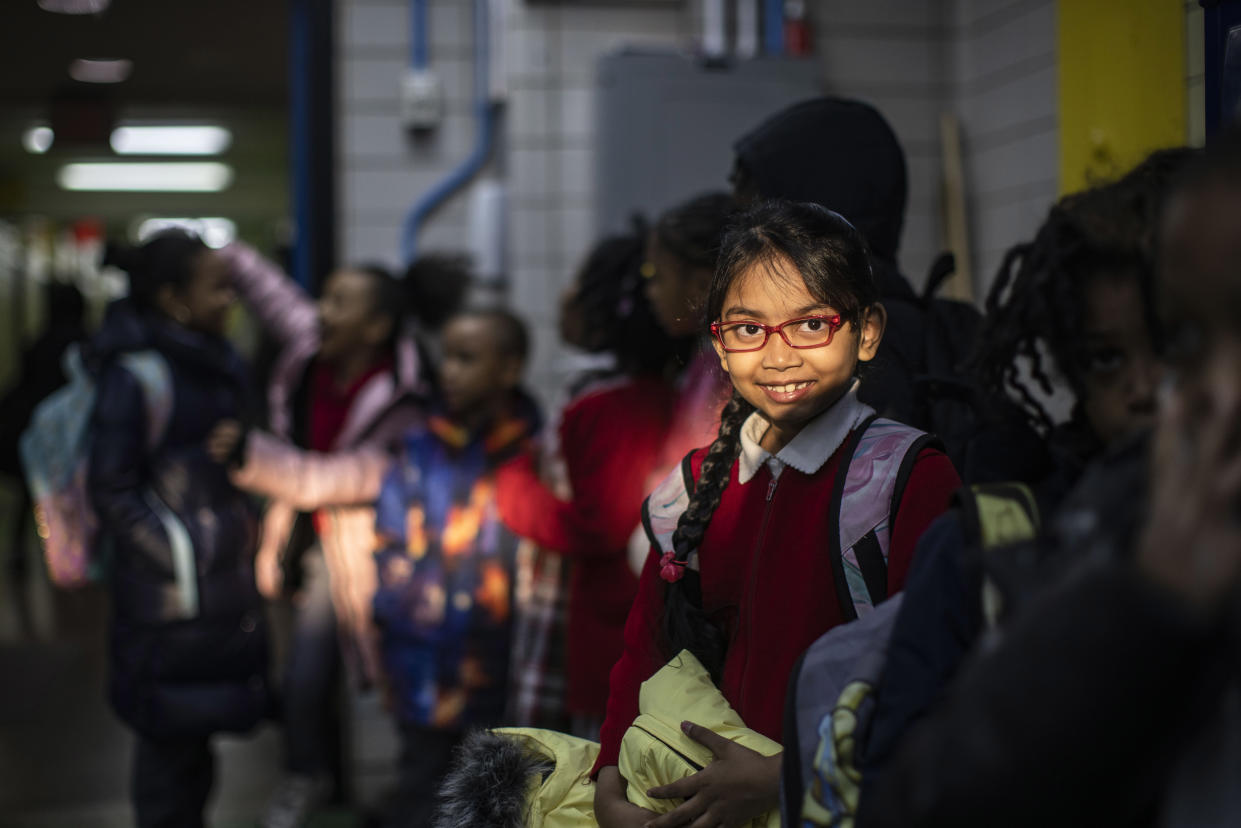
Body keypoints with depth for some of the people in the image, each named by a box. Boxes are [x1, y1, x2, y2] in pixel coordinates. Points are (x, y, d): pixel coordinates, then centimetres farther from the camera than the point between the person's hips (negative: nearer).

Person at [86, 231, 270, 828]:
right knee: (171, 733, 2)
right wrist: (176, 555, -15)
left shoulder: (215, 362, 10)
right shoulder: (135, 374, -17)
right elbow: (111, 489, -17)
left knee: (191, 733, 18)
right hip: (171, 596, -8)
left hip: (223, 587, 8)